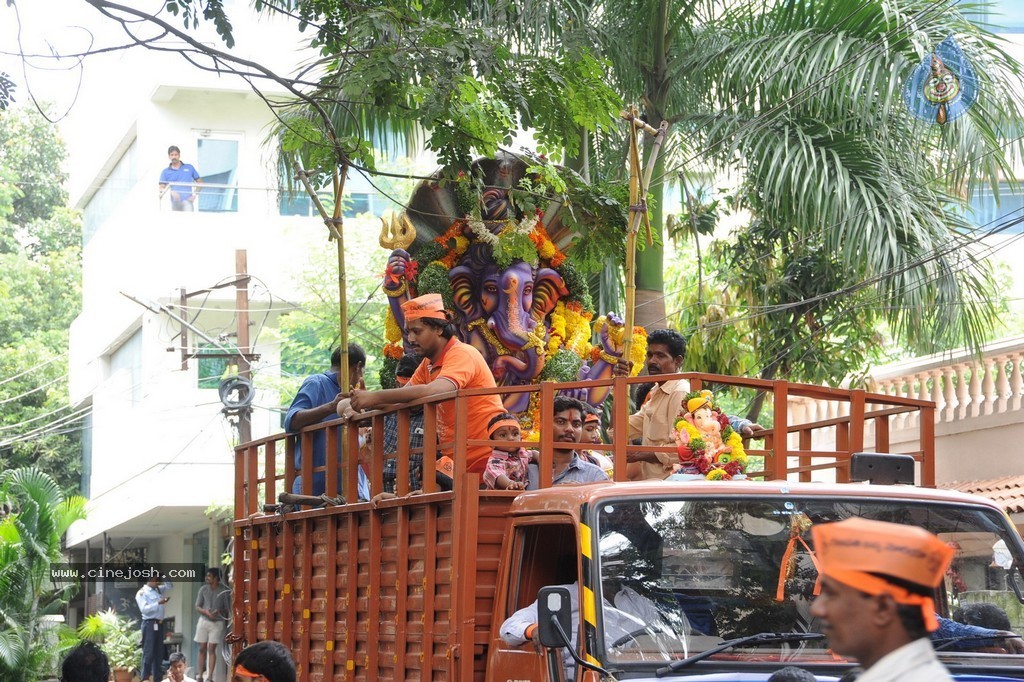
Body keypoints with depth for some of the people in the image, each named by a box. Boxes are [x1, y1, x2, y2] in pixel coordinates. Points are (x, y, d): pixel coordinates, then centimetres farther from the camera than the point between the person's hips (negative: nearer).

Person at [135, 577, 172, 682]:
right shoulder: (142, 593, -6)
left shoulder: (158, 590, 16)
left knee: (159, 652, 9)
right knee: (149, 652, -9)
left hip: (159, 623, 8)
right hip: (149, 623, -8)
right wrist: (158, 603, -24)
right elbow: (144, 609, -18)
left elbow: (168, 586, 29)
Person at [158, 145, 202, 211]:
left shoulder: (189, 168, 11)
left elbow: (199, 182, 15)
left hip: (187, 201, -2)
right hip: (175, 203, 2)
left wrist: (194, 195, 0)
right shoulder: (165, 172, 10)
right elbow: (161, 188, 2)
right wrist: (171, 192, -19)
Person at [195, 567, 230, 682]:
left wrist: (219, 612, -20)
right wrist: (206, 612, -15)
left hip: (217, 623, -3)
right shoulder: (203, 589, 2)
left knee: (211, 649, -6)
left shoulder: (225, 591, -6)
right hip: (204, 621, 3)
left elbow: (228, 608, -1)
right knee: (202, 649, 4)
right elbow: (197, 607, 4)